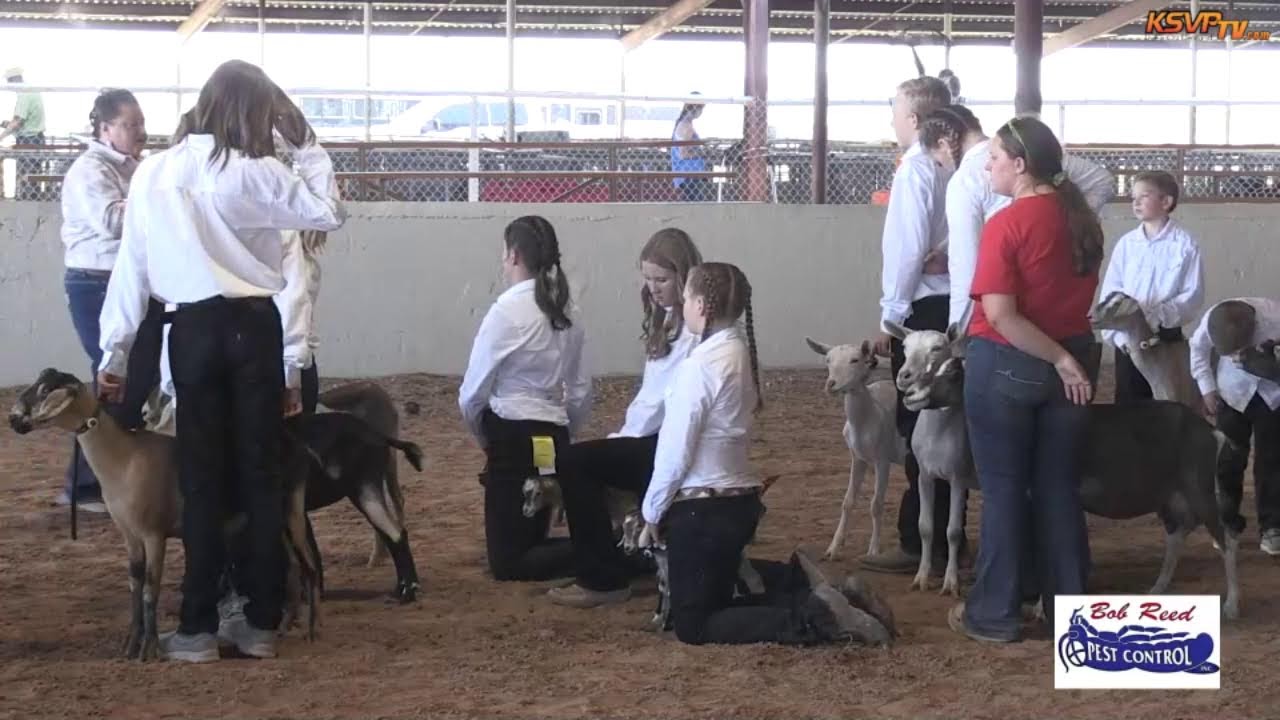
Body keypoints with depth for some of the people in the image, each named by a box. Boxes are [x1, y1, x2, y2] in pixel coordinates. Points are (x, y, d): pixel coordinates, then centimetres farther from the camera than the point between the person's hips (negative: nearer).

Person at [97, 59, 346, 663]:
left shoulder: (152, 173, 3)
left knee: (201, 476, 6)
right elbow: (328, 212, 3)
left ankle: (197, 629, 5)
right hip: (253, 327, -2)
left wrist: (114, 352, 11)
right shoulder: (252, 173, -7)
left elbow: (131, 265, 6)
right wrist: (306, 145, 10)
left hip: (193, 330, 2)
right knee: (260, 472, 6)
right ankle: (261, 624, 10)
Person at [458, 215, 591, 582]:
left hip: (514, 439, -8)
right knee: (529, 544, 20)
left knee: (507, 562, -2)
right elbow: (581, 392, 10)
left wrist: (483, 436, 9)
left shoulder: (507, 310, -14)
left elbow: (472, 392, -9)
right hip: (553, 439, 8)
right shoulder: (566, 312, 7)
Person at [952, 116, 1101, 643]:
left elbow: (999, 313, -22)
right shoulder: (1082, 219, 4)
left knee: (1004, 490, 4)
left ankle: (995, 614, 11)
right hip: (1071, 363, 6)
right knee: (1059, 487, 13)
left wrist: (1059, 359, -16)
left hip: (1007, 364, -6)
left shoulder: (1007, 224, -16)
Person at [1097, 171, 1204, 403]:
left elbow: (1193, 296, -10)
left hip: (1167, 338, -3)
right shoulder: (1126, 244, 0)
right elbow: (1109, 293, -1)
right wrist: (1120, 335, -13)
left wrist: (1156, 317, -21)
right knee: (1127, 402, 10)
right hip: (1127, 339, 3)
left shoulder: (1184, 244, -9)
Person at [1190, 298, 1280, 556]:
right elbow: (1198, 349, -4)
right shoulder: (1211, 320, -28)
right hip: (1233, 392, 2)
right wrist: (1208, 389, -6)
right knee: (1232, 455, 2)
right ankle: (1227, 521, 17)